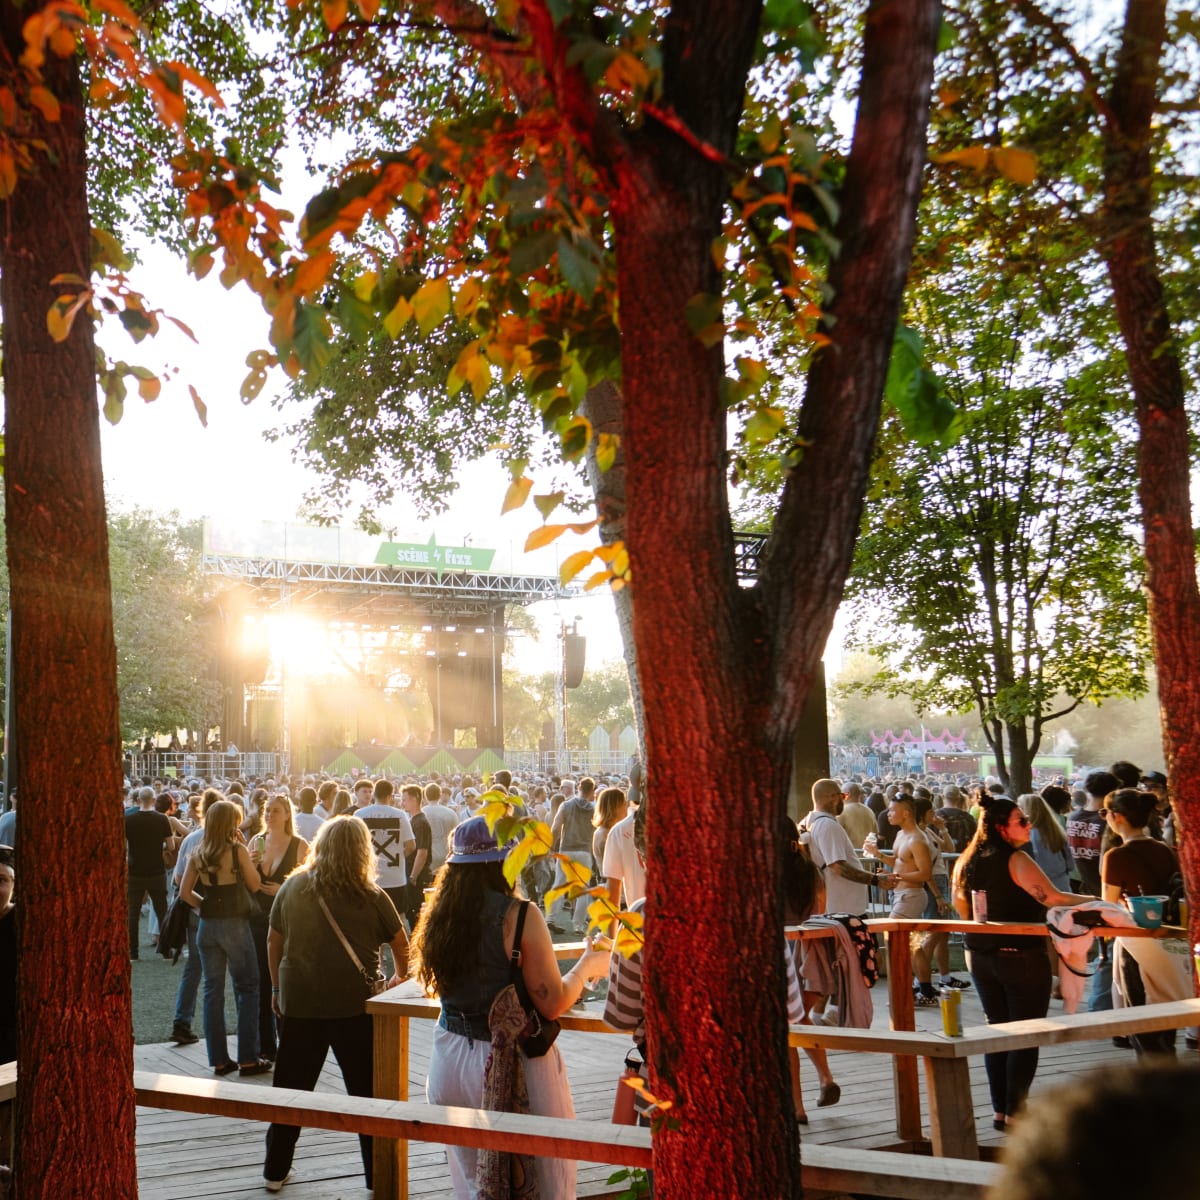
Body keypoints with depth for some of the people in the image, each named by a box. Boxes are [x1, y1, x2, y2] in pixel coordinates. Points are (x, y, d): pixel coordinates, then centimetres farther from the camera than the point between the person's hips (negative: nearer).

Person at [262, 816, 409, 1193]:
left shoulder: (292, 887, 0)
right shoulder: (370, 896, -6)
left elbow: (274, 940, 7)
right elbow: (400, 943, 3)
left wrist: (277, 988, 18)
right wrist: (401, 978, 21)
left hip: (298, 1002, 2)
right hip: (355, 1005, -2)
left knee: (291, 1088, 17)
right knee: (367, 1091, 10)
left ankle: (275, 1170, 27)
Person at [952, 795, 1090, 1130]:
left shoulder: (967, 862, 5)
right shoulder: (1015, 859, -17)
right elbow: (1051, 897, -26)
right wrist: (1094, 901, -22)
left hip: (981, 955, 7)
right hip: (1022, 956, -7)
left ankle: (999, 1110, 18)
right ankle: (1015, 1112, 6)